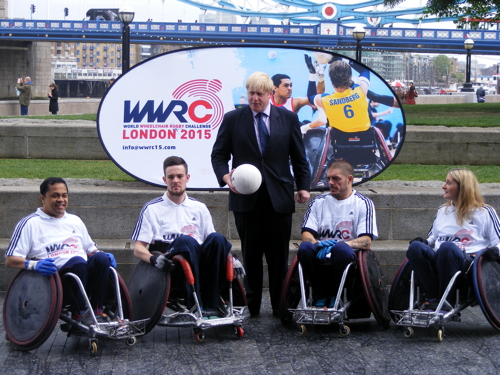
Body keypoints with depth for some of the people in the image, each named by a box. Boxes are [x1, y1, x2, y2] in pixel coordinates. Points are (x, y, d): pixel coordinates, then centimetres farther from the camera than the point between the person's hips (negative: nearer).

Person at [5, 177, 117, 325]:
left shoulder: (75, 221, 26)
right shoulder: (30, 224, 8)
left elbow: (90, 249, 32)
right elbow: (10, 260, 1)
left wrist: (102, 255, 7)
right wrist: (33, 264, -20)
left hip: (85, 275, 5)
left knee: (100, 257, -26)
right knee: (78, 261, -34)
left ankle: (98, 309, -23)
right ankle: (79, 312, -27)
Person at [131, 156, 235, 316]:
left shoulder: (199, 208, 24)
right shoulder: (152, 209, 14)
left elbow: (212, 245, 22)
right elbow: (138, 248, 6)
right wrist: (154, 258, -17)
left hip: (199, 266, 3)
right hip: (169, 267, -3)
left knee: (217, 238, -27)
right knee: (185, 240, -34)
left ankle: (210, 306, -30)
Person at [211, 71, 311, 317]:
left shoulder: (288, 118, 7)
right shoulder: (232, 119, 5)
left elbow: (299, 157, 10)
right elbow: (218, 154, 5)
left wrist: (303, 186, 1)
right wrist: (225, 176, -14)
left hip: (279, 196, 0)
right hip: (245, 196, 0)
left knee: (279, 254, 3)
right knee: (250, 253, 4)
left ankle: (280, 305, 11)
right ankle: (251, 305, 13)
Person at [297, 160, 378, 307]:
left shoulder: (363, 203, 8)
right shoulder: (318, 202, 16)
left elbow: (366, 242, -4)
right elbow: (306, 234, 6)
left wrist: (338, 244, -22)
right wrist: (317, 244, -19)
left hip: (347, 256, -2)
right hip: (321, 260, 2)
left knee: (341, 248, -36)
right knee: (305, 247, -30)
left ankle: (335, 298, -14)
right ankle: (321, 297, -12)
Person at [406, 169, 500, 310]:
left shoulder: (484, 212, 12)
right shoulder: (442, 211, 27)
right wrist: (424, 242, 12)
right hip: (437, 264, 4)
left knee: (447, 247, -39)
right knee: (415, 247, -28)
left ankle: (447, 302, -31)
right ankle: (432, 299, -29)